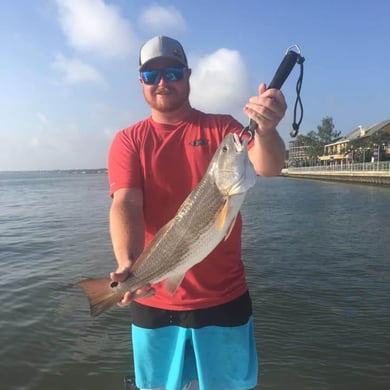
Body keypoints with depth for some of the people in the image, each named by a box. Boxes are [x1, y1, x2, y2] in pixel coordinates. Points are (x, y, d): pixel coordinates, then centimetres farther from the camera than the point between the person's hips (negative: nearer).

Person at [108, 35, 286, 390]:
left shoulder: (221, 128, 0)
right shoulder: (128, 141, 0)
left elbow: (268, 167, -16)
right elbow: (125, 205, -12)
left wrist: (266, 131, -38)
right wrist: (129, 265, -29)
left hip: (224, 297, 0)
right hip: (154, 301, 1)